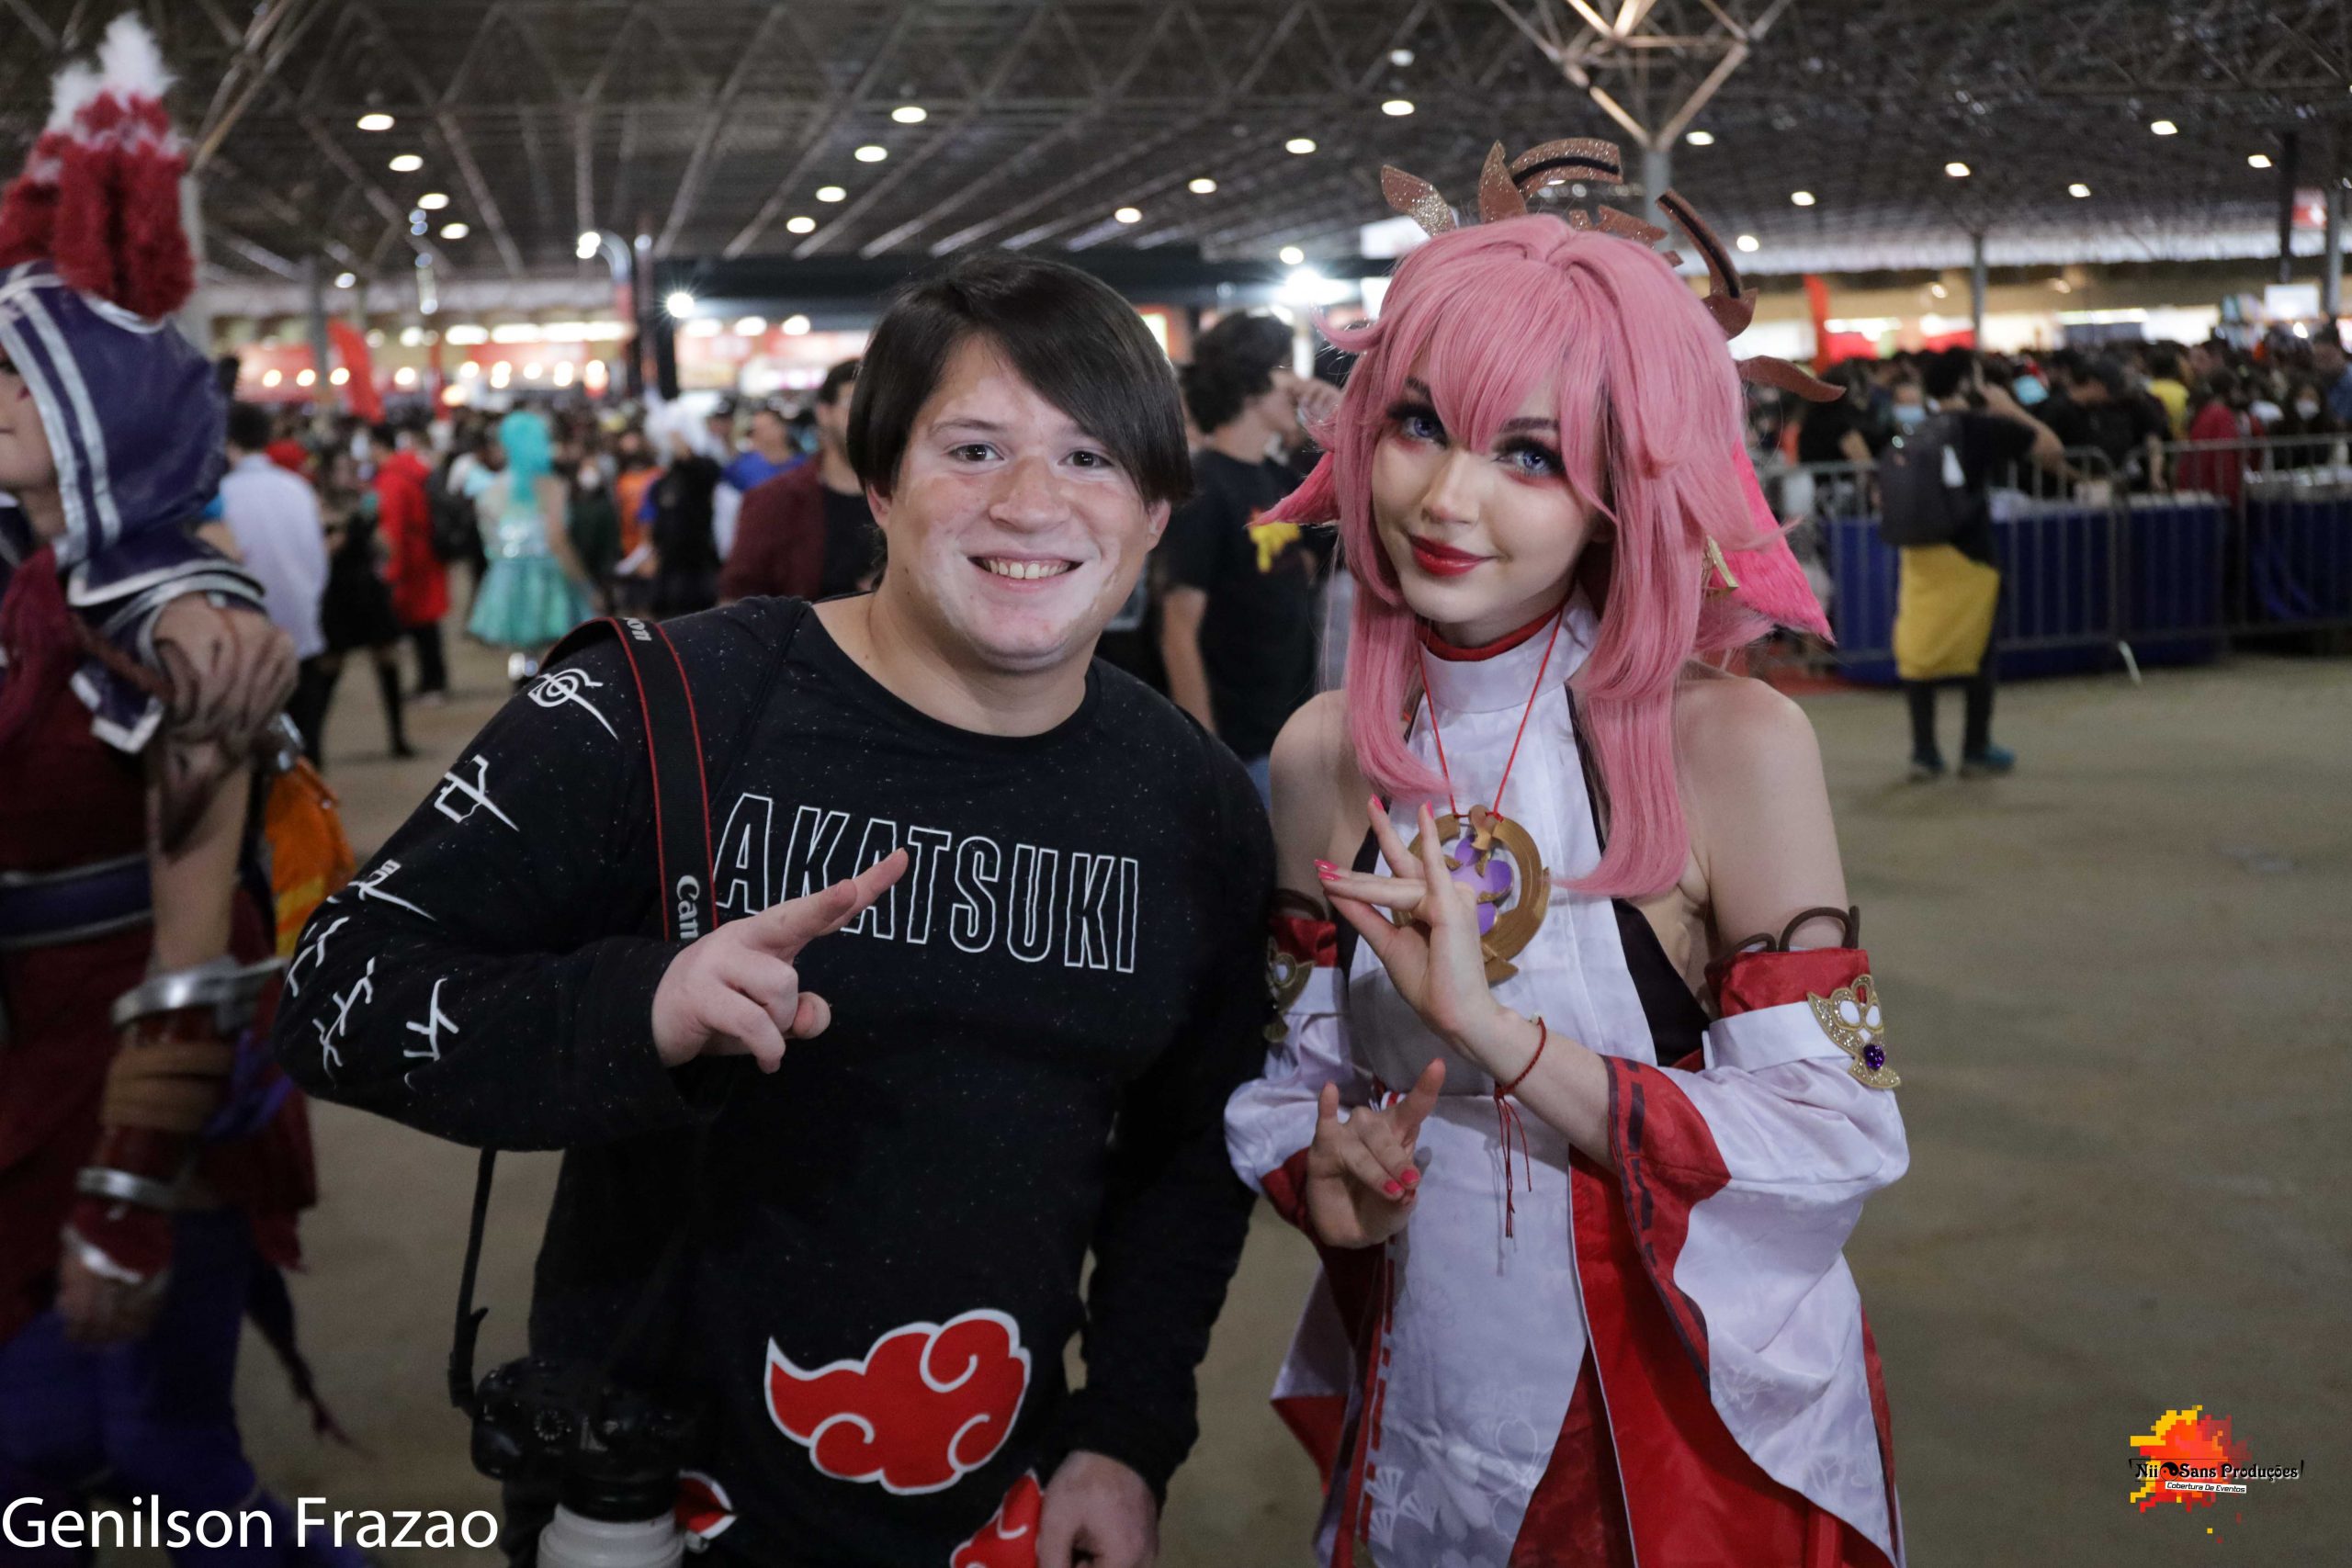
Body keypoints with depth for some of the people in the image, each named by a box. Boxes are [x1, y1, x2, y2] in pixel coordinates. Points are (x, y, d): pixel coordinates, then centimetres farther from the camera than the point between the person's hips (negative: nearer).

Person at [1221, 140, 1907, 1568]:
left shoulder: (1733, 743, -17)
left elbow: (1839, 1140, -19)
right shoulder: (1324, 757, -5)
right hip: (1422, 1423, 4)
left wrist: (1500, 1032, -27)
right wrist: (1317, 1169, -14)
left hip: (1704, 1431, -3)